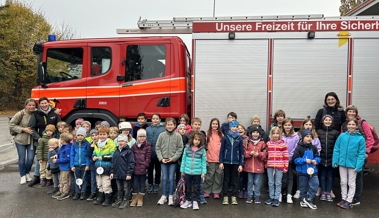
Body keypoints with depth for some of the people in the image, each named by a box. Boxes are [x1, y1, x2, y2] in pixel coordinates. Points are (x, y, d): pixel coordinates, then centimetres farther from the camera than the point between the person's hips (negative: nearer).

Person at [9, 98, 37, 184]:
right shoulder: (20, 114, -13)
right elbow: (11, 125, -8)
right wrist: (23, 129, -17)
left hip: (31, 140, 2)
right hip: (20, 140, -1)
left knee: (30, 158, 3)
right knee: (22, 158, 7)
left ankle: (27, 173, 30)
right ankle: (23, 175, 25)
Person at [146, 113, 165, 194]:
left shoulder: (163, 129, -6)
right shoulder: (147, 129, 2)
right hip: (149, 153, 2)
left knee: (158, 170, 12)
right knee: (150, 170, 13)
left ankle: (156, 185, 27)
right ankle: (150, 184, 28)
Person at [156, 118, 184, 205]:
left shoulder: (178, 136, -5)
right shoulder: (161, 135, -1)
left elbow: (180, 149, -4)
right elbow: (157, 148, 1)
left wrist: (173, 158, -11)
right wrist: (161, 158, -7)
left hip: (173, 161, -1)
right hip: (163, 161, 1)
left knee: (171, 178, 4)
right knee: (164, 178, 6)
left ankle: (170, 197, 16)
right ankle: (164, 196, 18)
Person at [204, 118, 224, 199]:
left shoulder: (221, 135, 7)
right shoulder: (208, 134, 2)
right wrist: (205, 158, -8)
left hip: (219, 158, 2)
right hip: (210, 158, -2)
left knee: (219, 175, 5)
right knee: (209, 175, 4)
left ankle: (216, 192, 17)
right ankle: (206, 191, 17)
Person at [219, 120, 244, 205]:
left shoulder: (239, 139, 3)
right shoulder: (225, 137, 0)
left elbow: (241, 152, 3)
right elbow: (222, 150, 0)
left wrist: (241, 164, -2)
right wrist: (221, 162, -5)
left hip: (235, 162, 1)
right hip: (226, 162, -1)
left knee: (235, 180, 8)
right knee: (226, 180, 7)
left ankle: (234, 197, 18)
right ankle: (225, 197, 15)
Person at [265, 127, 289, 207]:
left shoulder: (283, 144, -3)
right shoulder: (268, 144, 6)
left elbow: (286, 156, -2)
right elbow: (266, 155, 12)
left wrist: (286, 167, -4)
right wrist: (265, 164, 10)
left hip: (279, 167, -3)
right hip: (270, 166, 3)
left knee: (278, 183, 5)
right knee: (271, 183, 10)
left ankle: (276, 198, 13)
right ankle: (271, 197, 21)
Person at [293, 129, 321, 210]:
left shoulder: (313, 148, 2)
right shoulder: (299, 148, -10)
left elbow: (318, 157, 10)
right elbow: (296, 159, -11)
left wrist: (316, 161, -11)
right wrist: (305, 160, -22)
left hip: (313, 170, 3)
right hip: (302, 171, -3)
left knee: (315, 184, -8)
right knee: (303, 187, 9)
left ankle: (308, 199, 8)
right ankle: (303, 200, 28)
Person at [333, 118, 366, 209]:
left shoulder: (360, 138, -9)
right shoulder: (342, 136, -4)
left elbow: (362, 153, -9)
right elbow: (336, 149, 0)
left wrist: (359, 166, -16)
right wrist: (335, 161, -4)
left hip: (353, 164, -2)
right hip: (342, 163, 2)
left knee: (351, 183, 12)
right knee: (343, 182, 15)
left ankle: (349, 201, 22)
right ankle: (344, 199, 29)